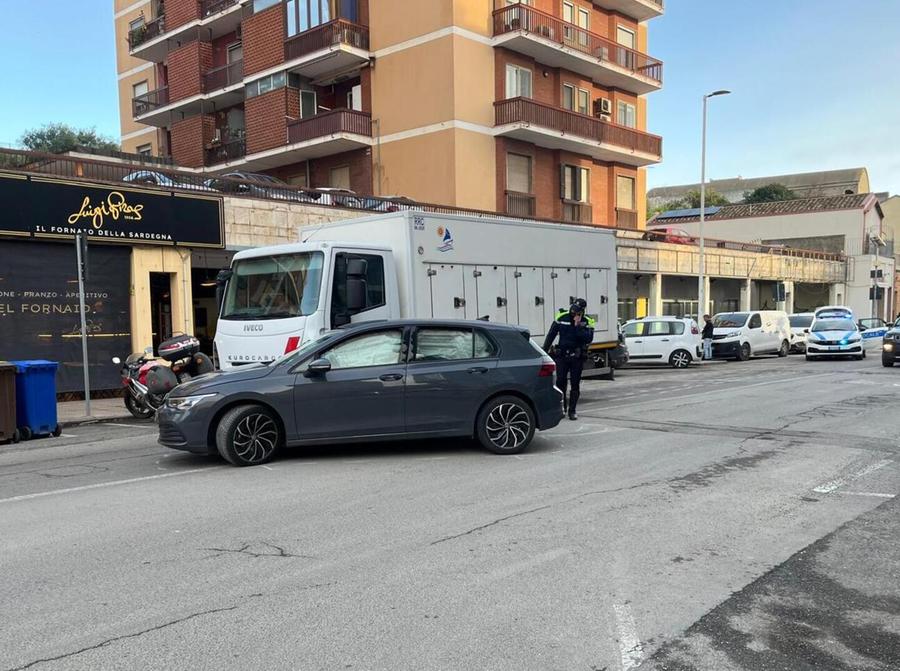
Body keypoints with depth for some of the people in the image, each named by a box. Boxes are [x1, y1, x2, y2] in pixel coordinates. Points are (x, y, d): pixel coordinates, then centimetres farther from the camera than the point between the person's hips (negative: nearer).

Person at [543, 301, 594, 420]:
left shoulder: (586, 323, -2)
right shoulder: (561, 318, -1)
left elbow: (588, 338, -18)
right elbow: (551, 335, 4)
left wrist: (578, 325, -23)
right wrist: (544, 351, 2)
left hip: (577, 358, 0)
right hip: (562, 356, 0)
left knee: (575, 384, 4)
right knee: (560, 382, -1)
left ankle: (572, 410, 12)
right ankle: (561, 406, 16)